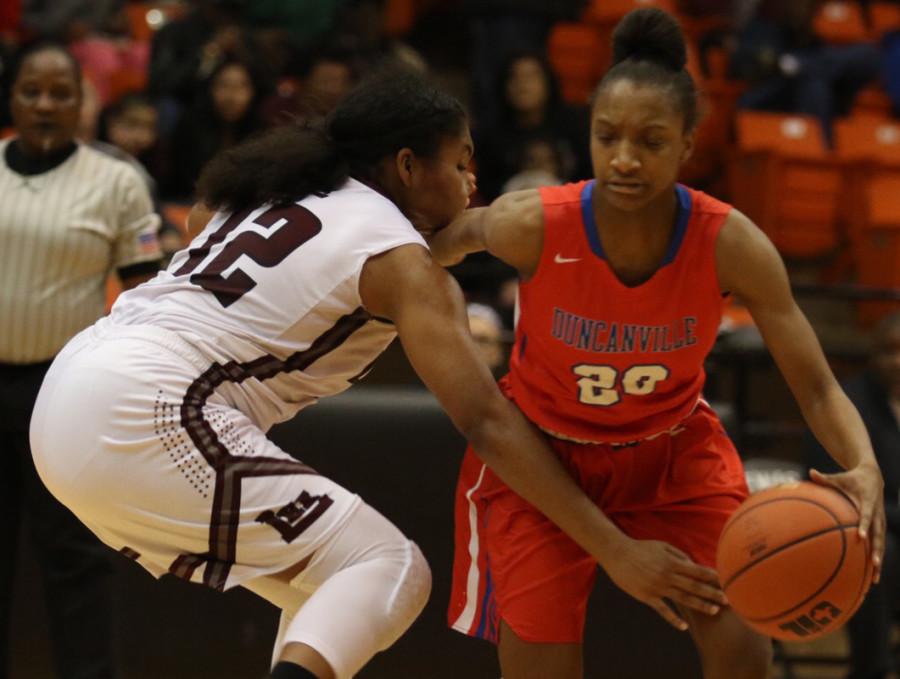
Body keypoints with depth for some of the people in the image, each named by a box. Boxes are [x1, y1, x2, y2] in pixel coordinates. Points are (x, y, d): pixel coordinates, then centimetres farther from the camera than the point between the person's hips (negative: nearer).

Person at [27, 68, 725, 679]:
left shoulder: (269, 190, 19)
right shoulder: (402, 259, -2)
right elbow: (488, 422, -9)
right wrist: (615, 550, -11)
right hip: (146, 415, -9)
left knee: (324, 580, 19)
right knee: (389, 569, -5)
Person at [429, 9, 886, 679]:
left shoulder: (729, 243, -26)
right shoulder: (532, 226, -29)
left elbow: (817, 386, -24)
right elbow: (464, 231, -4)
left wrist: (863, 467, -43)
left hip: (673, 447, 1)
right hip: (541, 451, -1)